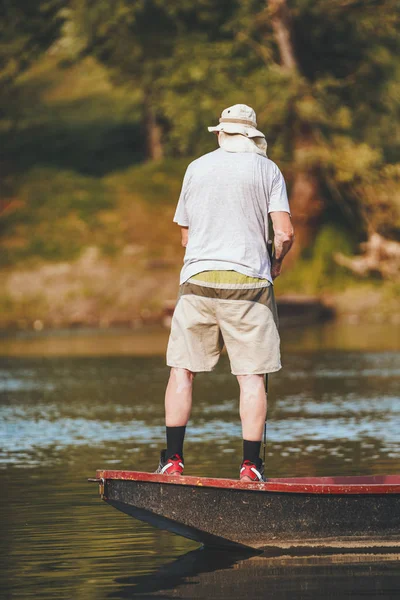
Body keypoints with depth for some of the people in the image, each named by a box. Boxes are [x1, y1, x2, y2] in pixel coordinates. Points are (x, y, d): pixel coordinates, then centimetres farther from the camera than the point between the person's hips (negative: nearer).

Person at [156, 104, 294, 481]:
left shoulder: (197, 168, 11)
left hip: (198, 280, 2)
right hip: (248, 281, -2)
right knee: (251, 375, 0)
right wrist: (276, 263, 13)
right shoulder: (266, 170, 3)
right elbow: (284, 233, -6)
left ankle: (173, 458, 1)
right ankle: (250, 464, -4)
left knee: (182, 370, 7)